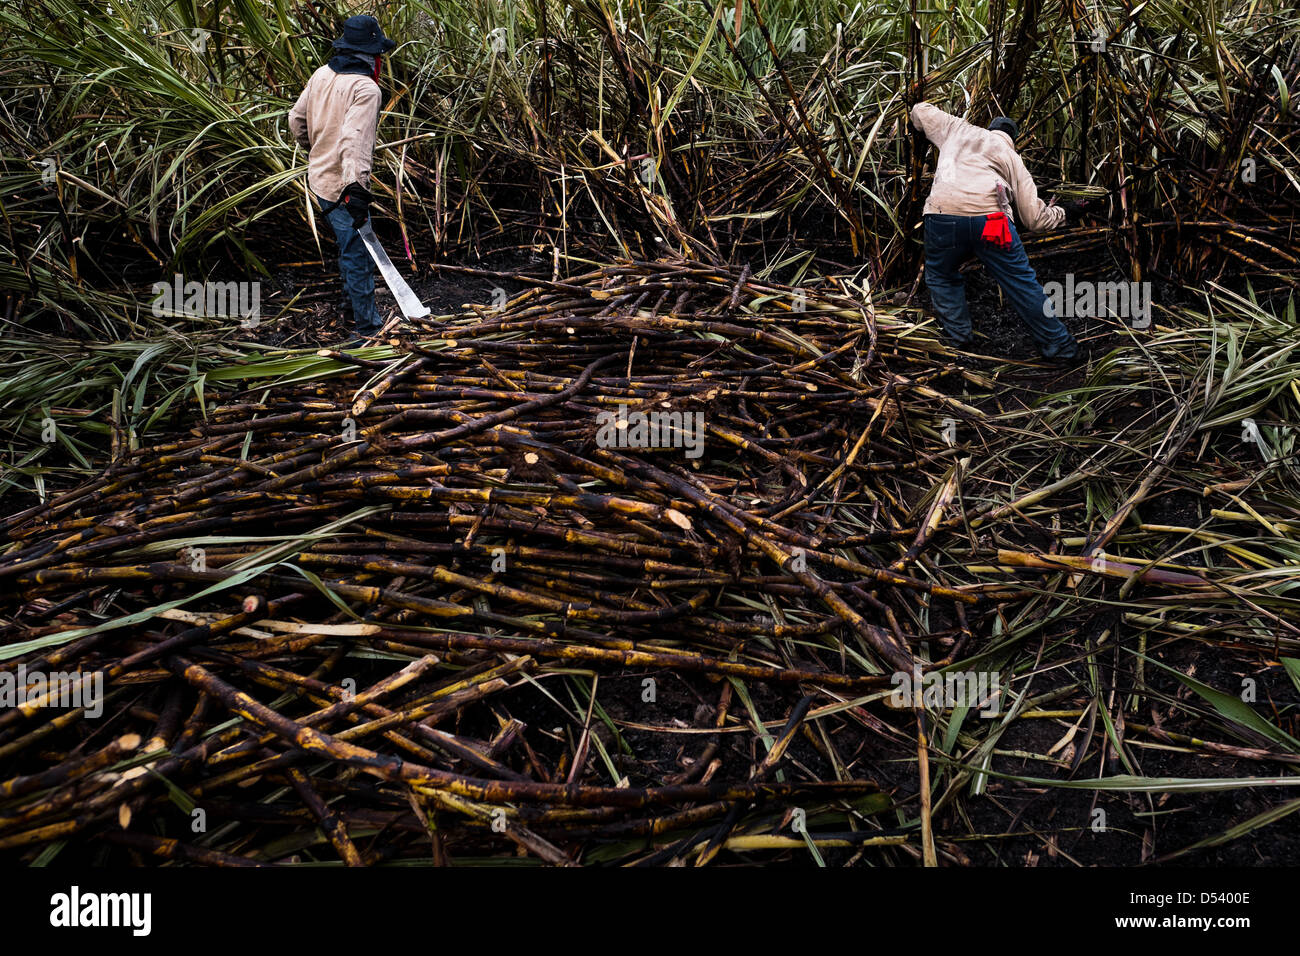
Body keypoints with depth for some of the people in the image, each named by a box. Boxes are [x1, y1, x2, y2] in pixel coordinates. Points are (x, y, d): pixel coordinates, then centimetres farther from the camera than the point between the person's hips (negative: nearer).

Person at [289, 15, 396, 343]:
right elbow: (355, 140, -31)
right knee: (358, 256, 0)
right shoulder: (365, 89, -20)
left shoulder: (321, 75, 6)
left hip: (319, 178, 9)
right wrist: (356, 189, -38)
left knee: (350, 248, 24)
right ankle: (368, 327, 9)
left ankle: (351, 307, 38)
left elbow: (297, 120, 16)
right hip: (342, 186, -9)